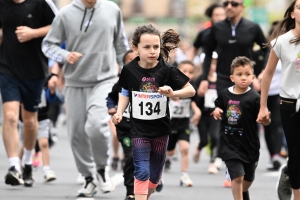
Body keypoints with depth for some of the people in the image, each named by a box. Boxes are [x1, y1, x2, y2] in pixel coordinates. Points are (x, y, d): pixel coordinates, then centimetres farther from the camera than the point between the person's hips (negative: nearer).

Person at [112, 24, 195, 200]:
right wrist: (119, 112, -7)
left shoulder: (167, 70, -12)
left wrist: (173, 93, -24)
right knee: (142, 172, -11)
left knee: (155, 174, 13)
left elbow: (191, 90, -6)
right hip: (139, 129, -2)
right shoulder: (129, 70, -9)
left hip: (161, 129, 2)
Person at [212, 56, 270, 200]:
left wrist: (266, 119, -31)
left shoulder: (254, 98, -11)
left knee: (248, 179, 18)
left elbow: (263, 121, -9)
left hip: (249, 144, 0)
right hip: (230, 144, 0)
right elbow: (218, 108, 15)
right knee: (237, 176, -14)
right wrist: (216, 111, -6)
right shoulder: (225, 95, -3)